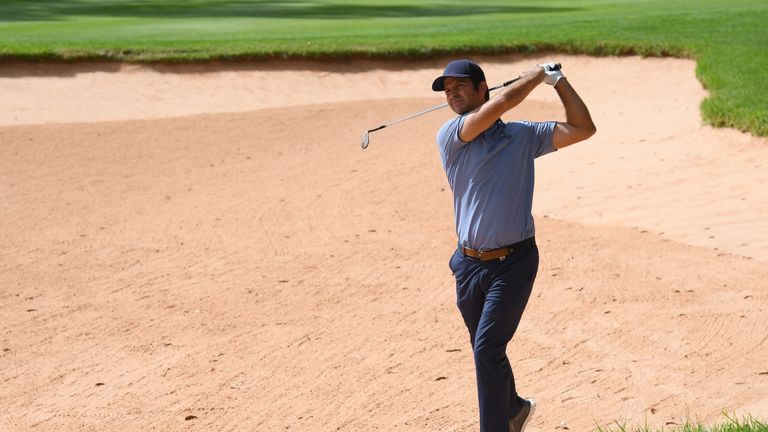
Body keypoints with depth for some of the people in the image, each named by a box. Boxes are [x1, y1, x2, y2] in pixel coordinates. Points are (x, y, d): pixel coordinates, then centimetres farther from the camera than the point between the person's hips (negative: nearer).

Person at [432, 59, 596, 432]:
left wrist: (558, 81, 0)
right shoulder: (450, 136, -2)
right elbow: (501, 102, -16)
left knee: (487, 348, -14)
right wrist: (537, 76, -3)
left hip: (513, 262, -3)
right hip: (469, 264, 3)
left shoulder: (524, 135, 4)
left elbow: (582, 128, 0)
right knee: (485, 351, 17)